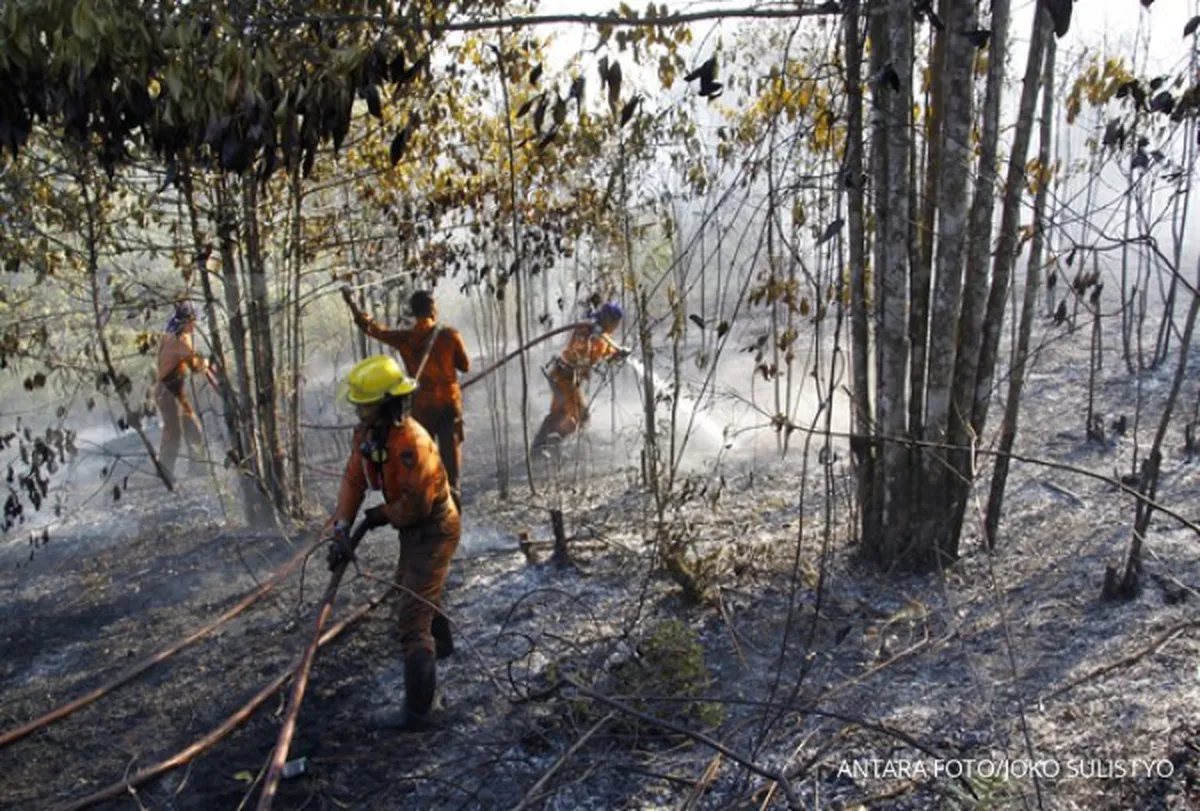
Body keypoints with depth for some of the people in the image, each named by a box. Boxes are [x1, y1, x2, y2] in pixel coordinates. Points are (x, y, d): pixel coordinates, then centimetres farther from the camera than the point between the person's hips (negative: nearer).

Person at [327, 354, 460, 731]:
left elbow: (417, 504, -29)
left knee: (412, 620, -11)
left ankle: (416, 711, -3)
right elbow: (353, 480, -4)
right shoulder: (368, 432, -6)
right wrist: (341, 529, -13)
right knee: (410, 585, 34)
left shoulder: (410, 443, -34)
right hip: (414, 529, 10)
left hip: (433, 532, -10)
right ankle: (441, 644, 62)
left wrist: (382, 515, -12)